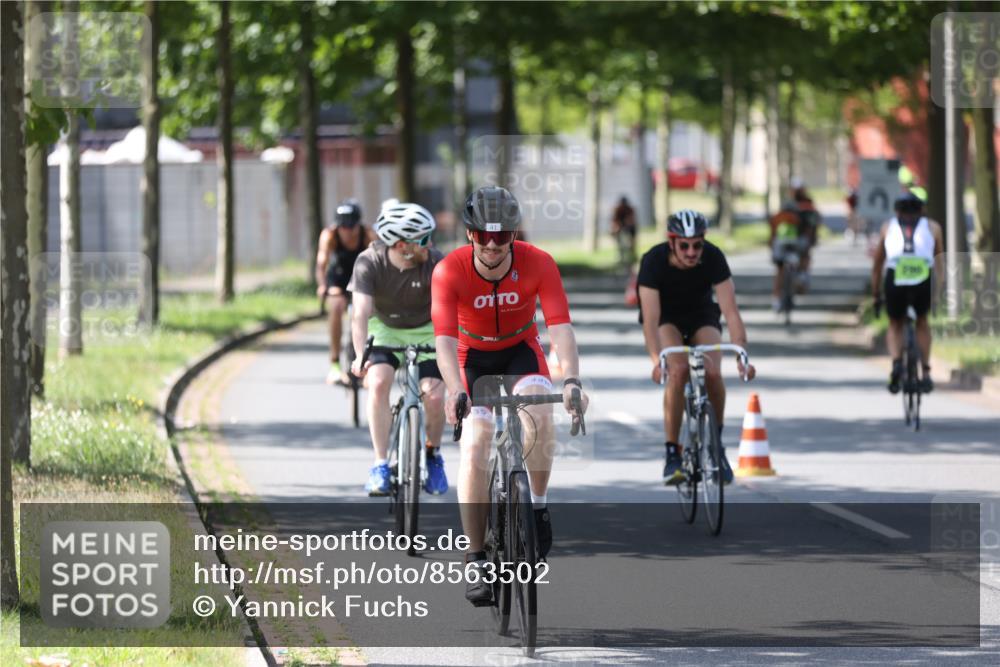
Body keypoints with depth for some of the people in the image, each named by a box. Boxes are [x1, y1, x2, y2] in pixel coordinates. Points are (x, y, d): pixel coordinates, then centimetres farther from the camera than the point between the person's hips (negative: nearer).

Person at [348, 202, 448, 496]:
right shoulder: (369, 263, -25)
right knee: (378, 383, -26)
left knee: (434, 397, -16)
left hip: (425, 331, 0)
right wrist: (360, 357, -48)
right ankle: (380, 466, -17)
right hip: (385, 330, 0)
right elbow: (361, 313, -32)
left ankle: (433, 455, 15)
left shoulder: (435, 263, -25)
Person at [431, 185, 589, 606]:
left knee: (540, 417, -30)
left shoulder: (538, 264, -25)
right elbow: (444, 339, -34)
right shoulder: (450, 271, -27)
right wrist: (455, 391, -51)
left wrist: (571, 380, -48)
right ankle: (476, 561, -10)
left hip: (521, 350, 0)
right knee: (475, 445, -17)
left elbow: (560, 326, -32)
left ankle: (538, 507, -7)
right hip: (473, 354, 0)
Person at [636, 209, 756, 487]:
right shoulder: (654, 261, -30)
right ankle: (672, 453, -20)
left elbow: (730, 310, -30)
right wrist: (656, 359, -51)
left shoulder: (713, 258, -27)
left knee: (713, 372, -24)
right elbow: (650, 317, -36)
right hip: (666, 317, -1)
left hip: (701, 316, 1)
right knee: (678, 371, -29)